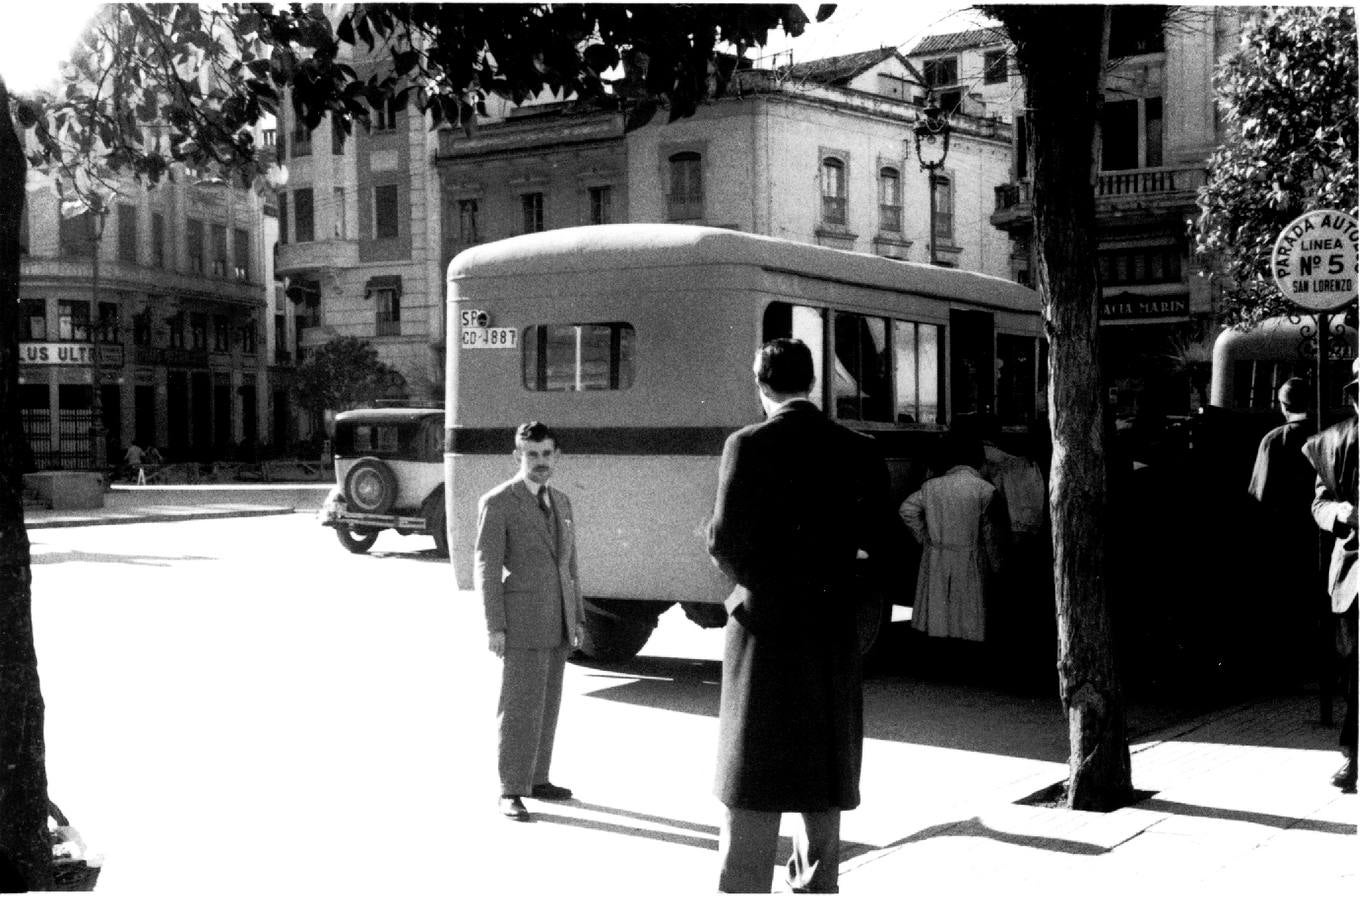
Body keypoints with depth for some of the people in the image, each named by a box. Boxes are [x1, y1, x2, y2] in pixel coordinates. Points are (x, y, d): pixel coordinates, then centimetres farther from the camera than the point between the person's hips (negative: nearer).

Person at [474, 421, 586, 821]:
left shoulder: (560, 502, 12)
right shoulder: (497, 503, -10)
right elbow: (486, 567, -12)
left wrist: (577, 618, 13)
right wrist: (494, 626, -17)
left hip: (557, 621, 7)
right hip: (522, 620, -7)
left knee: (546, 703, 12)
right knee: (520, 706, -6)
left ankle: (536, 779, 22)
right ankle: (512, 792, 0)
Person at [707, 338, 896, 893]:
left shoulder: (747, 446, -9)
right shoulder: (857, 451, 1)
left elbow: (725, 543, -13)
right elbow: (883, 546, 0)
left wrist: (748, 584, 8)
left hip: (765, 632, -3)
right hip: (833, 637, 3)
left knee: (752, 793, 4)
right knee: (823, 792, 14)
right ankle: (816, 884, 20)